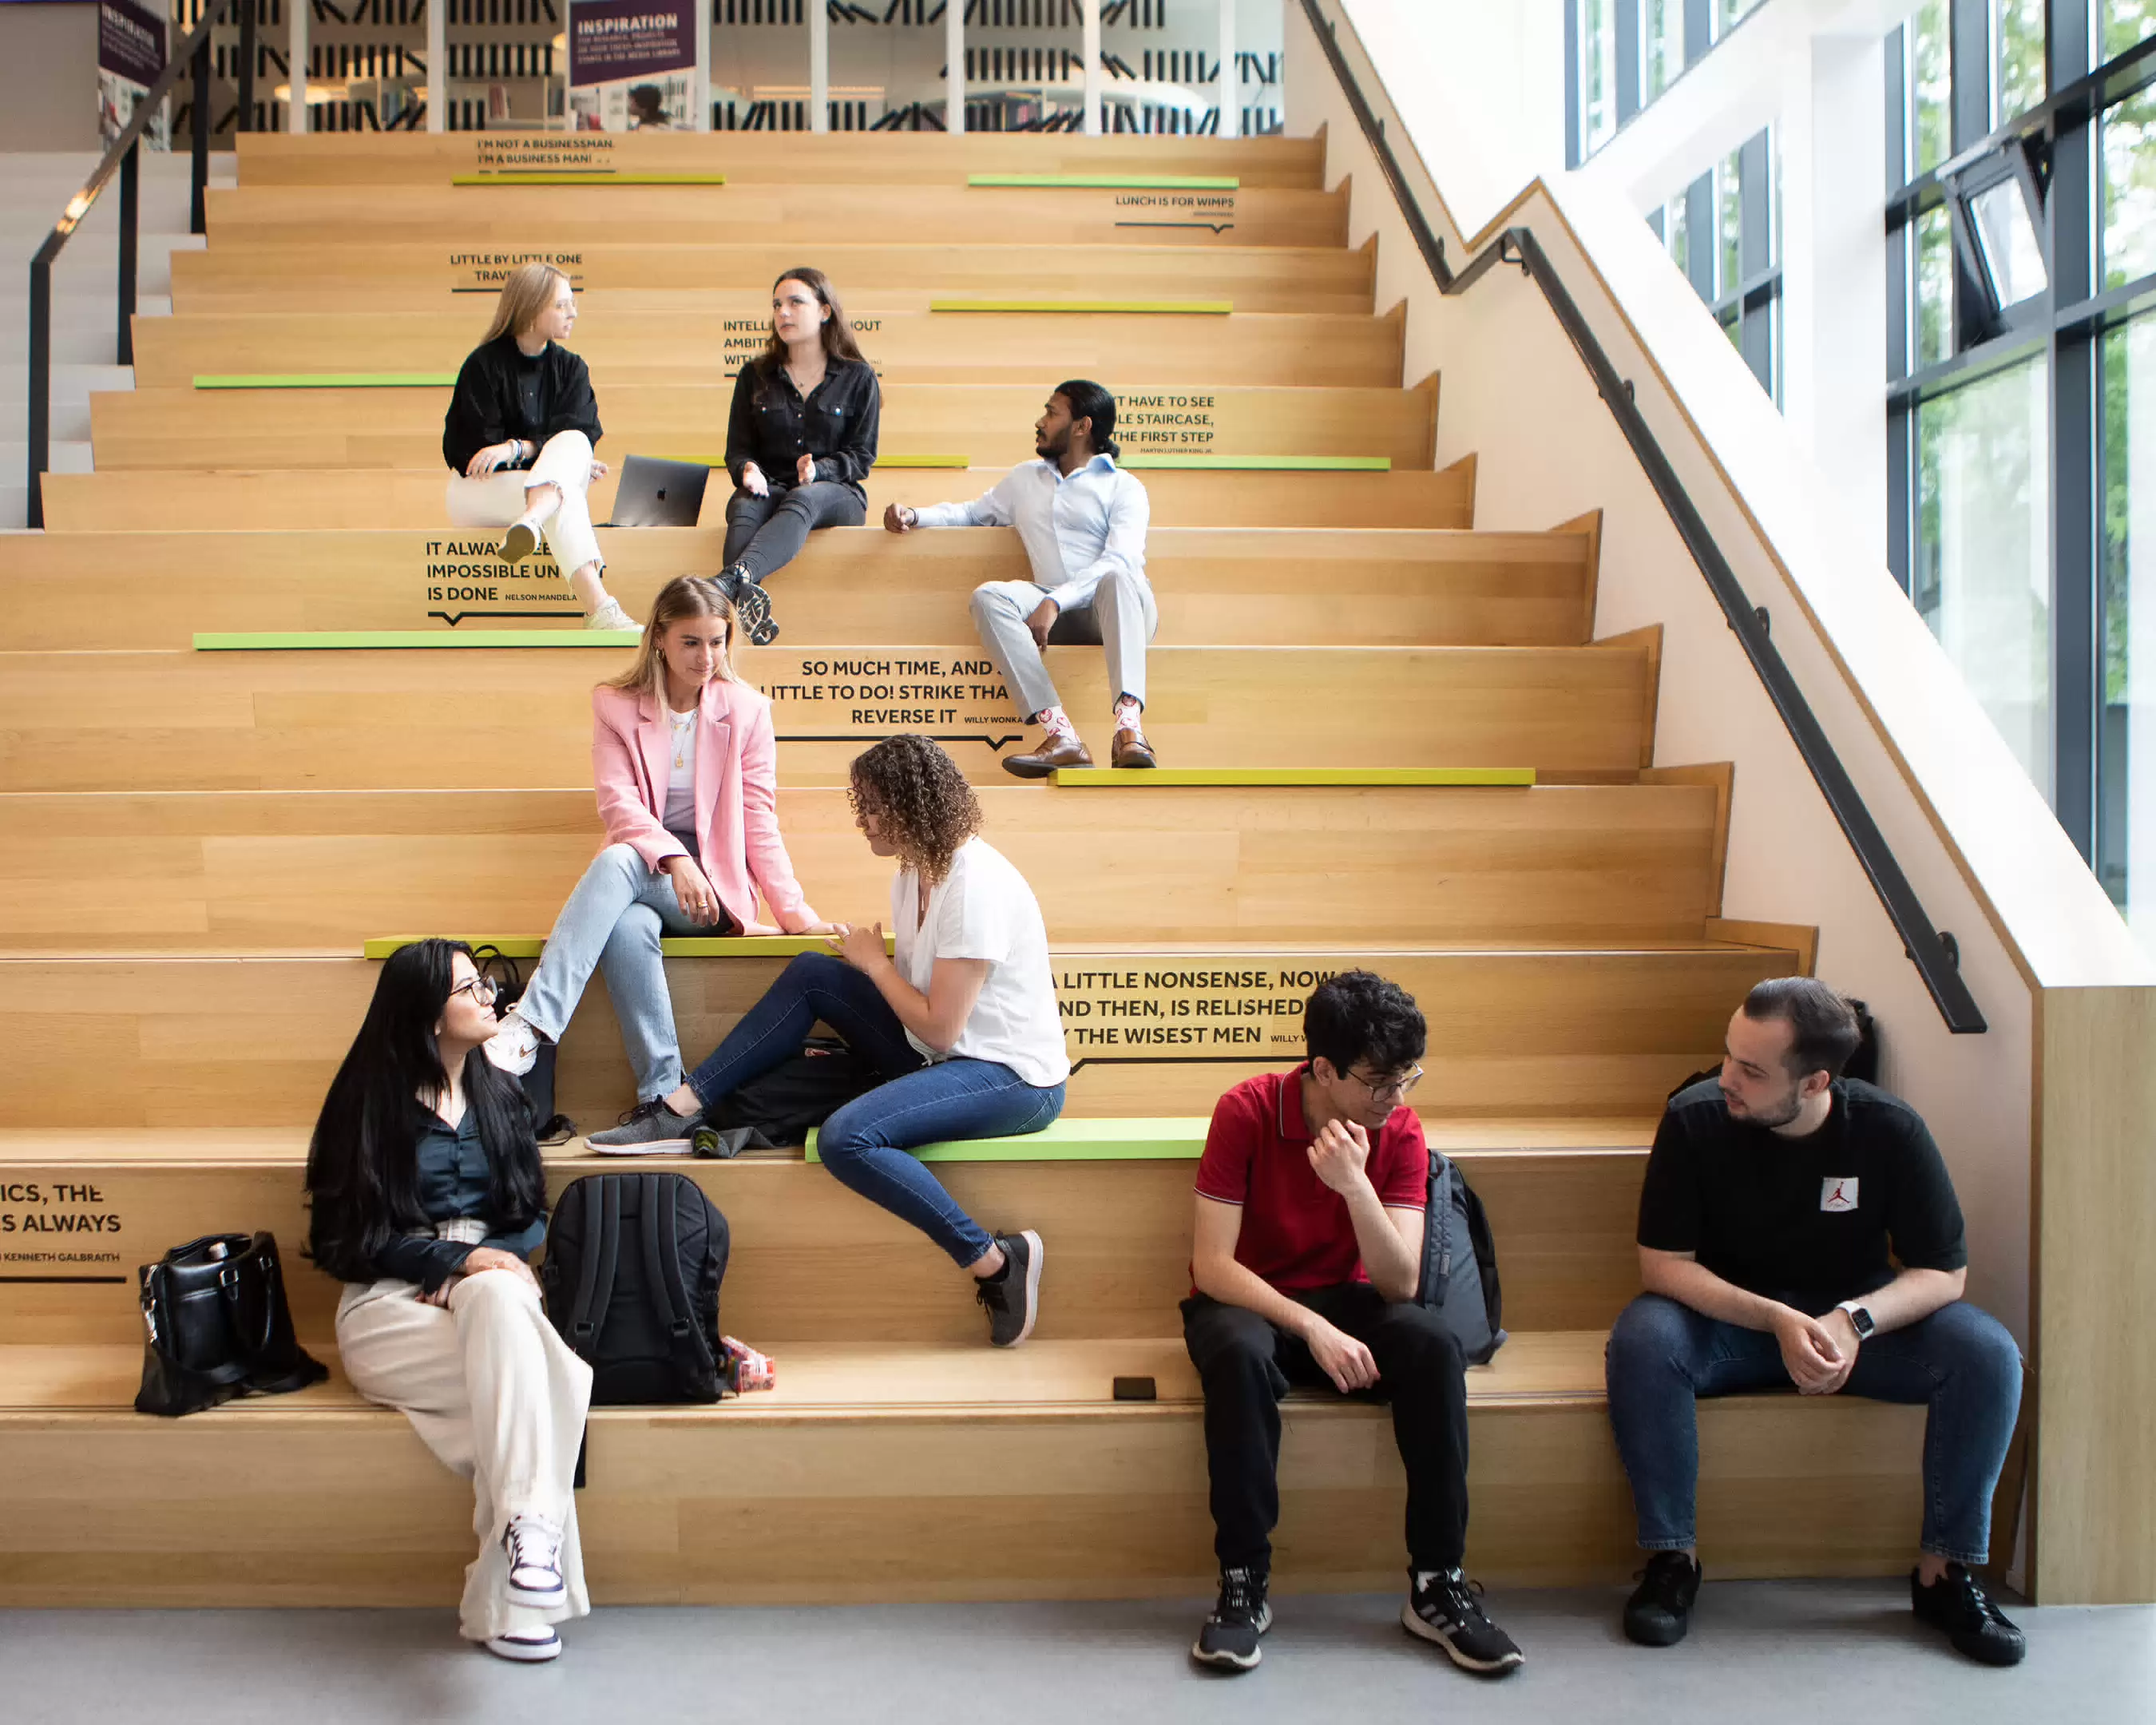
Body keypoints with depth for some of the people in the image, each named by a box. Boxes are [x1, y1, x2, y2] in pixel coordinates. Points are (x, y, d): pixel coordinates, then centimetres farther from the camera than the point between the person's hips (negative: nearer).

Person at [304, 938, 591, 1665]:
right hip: (389, 1306, -2)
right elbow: (350, 1235, -3)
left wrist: (485, 1267, -9)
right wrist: (458, 1258, -16)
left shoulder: (500, 1095, 15)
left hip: (490, 1286, 3)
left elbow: (533, 1214, 13)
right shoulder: (370, 1101, 1)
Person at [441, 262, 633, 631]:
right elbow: (477, 448, -10)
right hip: (478, 488, -3)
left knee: (574, 443, -31)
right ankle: (600, 609, -60)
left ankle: (530, 522, -62)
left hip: (549, 479, 3)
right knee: (566, 495, -35)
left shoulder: (571, 368, 7)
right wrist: (567, 463, -13)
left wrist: (515, 448, -26)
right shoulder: (484, 364, -7)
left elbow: (582, 436, -8)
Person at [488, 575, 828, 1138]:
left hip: (714, 884, -1)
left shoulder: (746, 709, 5)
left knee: (618, 861, -34)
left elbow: (759, 822, 3)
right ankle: (662, 1098, -33)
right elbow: (617, 801, -7)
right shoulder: (616, 703, 6)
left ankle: (531, 1025, -42)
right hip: (642, 875, 2)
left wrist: (793, 910, -8)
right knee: (628, 929, -36)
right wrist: (674, 859, -25)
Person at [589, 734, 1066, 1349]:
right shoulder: (917, 870, 7)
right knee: (812, 974, 2)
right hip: (950, 1054, 10)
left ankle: (995, 1260, -16)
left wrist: (873, 960, -8)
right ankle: (683, 1107, 1)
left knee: (846, 1138, -29)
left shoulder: (974, 886, -23)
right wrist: (865, 957, -5)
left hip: (1014, 1078, -10)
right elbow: (915, 985, 12)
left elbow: (939, 1027, -21)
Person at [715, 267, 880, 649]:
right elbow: (737, 448, 13)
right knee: (744, 509, -36)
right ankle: (746, 595, -66)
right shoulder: (755, 375, 16)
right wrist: (748, 470, -13)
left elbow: (862, 455, 5)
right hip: (769, 488, 2)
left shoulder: (857, 378, 9)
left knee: (803, 499, -40)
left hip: (836, 493, -2)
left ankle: (731, 578, -67)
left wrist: (819, 469, -16)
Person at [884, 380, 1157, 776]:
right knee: (989, 595, -25)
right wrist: (914, 515, 17)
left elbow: (1119, 559, -10)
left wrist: (1055, 602, -24)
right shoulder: (1025, 479, 27)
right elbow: (973, 512, 38)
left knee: (1116, 577, -38)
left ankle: (1129, 728, -54)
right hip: (1053, 607, 4)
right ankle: (1061, 736, -40)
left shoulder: (1123, 487, 6)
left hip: (1117, 609, -4)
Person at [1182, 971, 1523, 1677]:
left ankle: (1436, 1585, -17)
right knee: (1241, 1355, -38)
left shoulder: (1400, 1131, -9)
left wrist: (1354, 1184, -31)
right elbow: (1212, 1264, -20)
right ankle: (1243, 1586, -23)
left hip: (1345, 1302, 3)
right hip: (1245, 1303, -3)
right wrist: (1313, 1329, -32)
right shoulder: (1246, 1111, -18)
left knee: (1433, 1344, -28)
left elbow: (1400, 1283, -16)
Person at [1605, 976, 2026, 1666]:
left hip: (1860, 1314, 1)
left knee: (1987, 1353, -24)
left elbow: (1943, 1272, -10)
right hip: (1728, 1317, -1)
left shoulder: (1888, 1129, -16)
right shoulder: (1694, 1119, -19)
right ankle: (1673, 1557, -16)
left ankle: (1945, 1570, -8)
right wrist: (1777, 1321, -31)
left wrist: (1856, 1320, -30)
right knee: (1642, 1341, -32)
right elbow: (1663, 1265, -17)